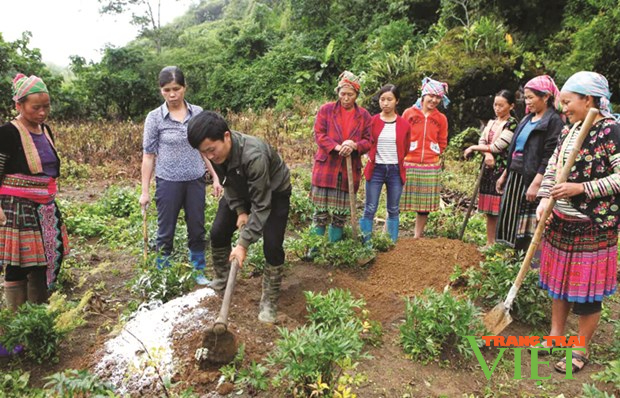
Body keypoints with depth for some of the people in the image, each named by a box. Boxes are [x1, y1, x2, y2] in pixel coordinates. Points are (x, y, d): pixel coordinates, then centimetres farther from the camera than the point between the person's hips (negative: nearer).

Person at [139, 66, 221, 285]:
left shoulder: (197, 112, 1)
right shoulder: (154, 117, -6)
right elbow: (149, 155, -3)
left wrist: (215, 177, 5)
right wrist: (144, 191, -3)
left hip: (196, 180, 2)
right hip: (168, 182, -2)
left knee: (197, 230, 12)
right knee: (166, 232, 9)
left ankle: (199, 273, 29)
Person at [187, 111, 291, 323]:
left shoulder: (254, 155, -43)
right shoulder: (217, 152, -22)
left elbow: (261, 205, -36)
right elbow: (227, 183, -3)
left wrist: (244, 243, -35)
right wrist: (240, 210, -14)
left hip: (274, 192, -6)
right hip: (242, 189, 6)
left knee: (272, 245, -16)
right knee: (218, 232, 2)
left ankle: (269, 301, 2)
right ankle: (221, 279, 27)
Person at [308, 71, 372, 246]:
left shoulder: (364, 115, 7)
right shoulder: (326, 110, 3)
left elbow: (368, 141, 6)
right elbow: (319, 134, -3)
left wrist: (354, 146, -16)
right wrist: (337, 147, -18)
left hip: (350, 169, 2)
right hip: (326, 166, -2)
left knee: (341, 214, 7)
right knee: (321, 212, 0)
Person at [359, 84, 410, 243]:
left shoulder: (404, 124, 2)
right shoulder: (372, 121, -1)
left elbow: (405, 149, 13)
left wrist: (397, 160, 10)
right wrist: (372, 157, 2)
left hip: (395, 170, 1)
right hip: (375, 169, -1)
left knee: (393, 211, 9)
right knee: (370, 210, -1)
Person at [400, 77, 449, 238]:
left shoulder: (441, 119, 7)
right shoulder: (409, 113, 0)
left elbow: (442, 142, 15)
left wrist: (433, 153, 3)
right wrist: (405, 153, -4)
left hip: (431, 166, 3)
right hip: (408, 164, -3)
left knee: (425, 202, 8)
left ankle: (418, 236, 22)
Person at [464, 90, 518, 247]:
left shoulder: (512, 124, -8)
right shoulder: (491, 122, 15)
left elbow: (497, 146, -13)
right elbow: (482, 142, 8)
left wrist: (473, 148, -4)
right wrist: (487, 154, -13)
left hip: (502, 169, -7)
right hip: (489, 168, 7)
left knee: (500, 209, -7)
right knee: (489, 210, 10)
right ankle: (489, 243, 18)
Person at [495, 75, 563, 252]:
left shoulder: (554, 121, -9)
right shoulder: (528, 119, 16)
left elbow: (549, 157, -17)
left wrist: (536, 183, -23)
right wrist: (504, 175, 19)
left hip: (532, 179, -8)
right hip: (515, 177, 8)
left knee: (528, 228, -4)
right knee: (510, 222, 13)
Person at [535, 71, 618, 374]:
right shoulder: (569, 130, 8)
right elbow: (553, 167, 8)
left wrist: (581, 188, -22)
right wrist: (545, 200, -7)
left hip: (592, 224, -7)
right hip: (561, 219, 7)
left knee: (585, 287, 4)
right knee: (560, 279, 17)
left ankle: (581, 351, 21)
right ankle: (556, 335, 33)